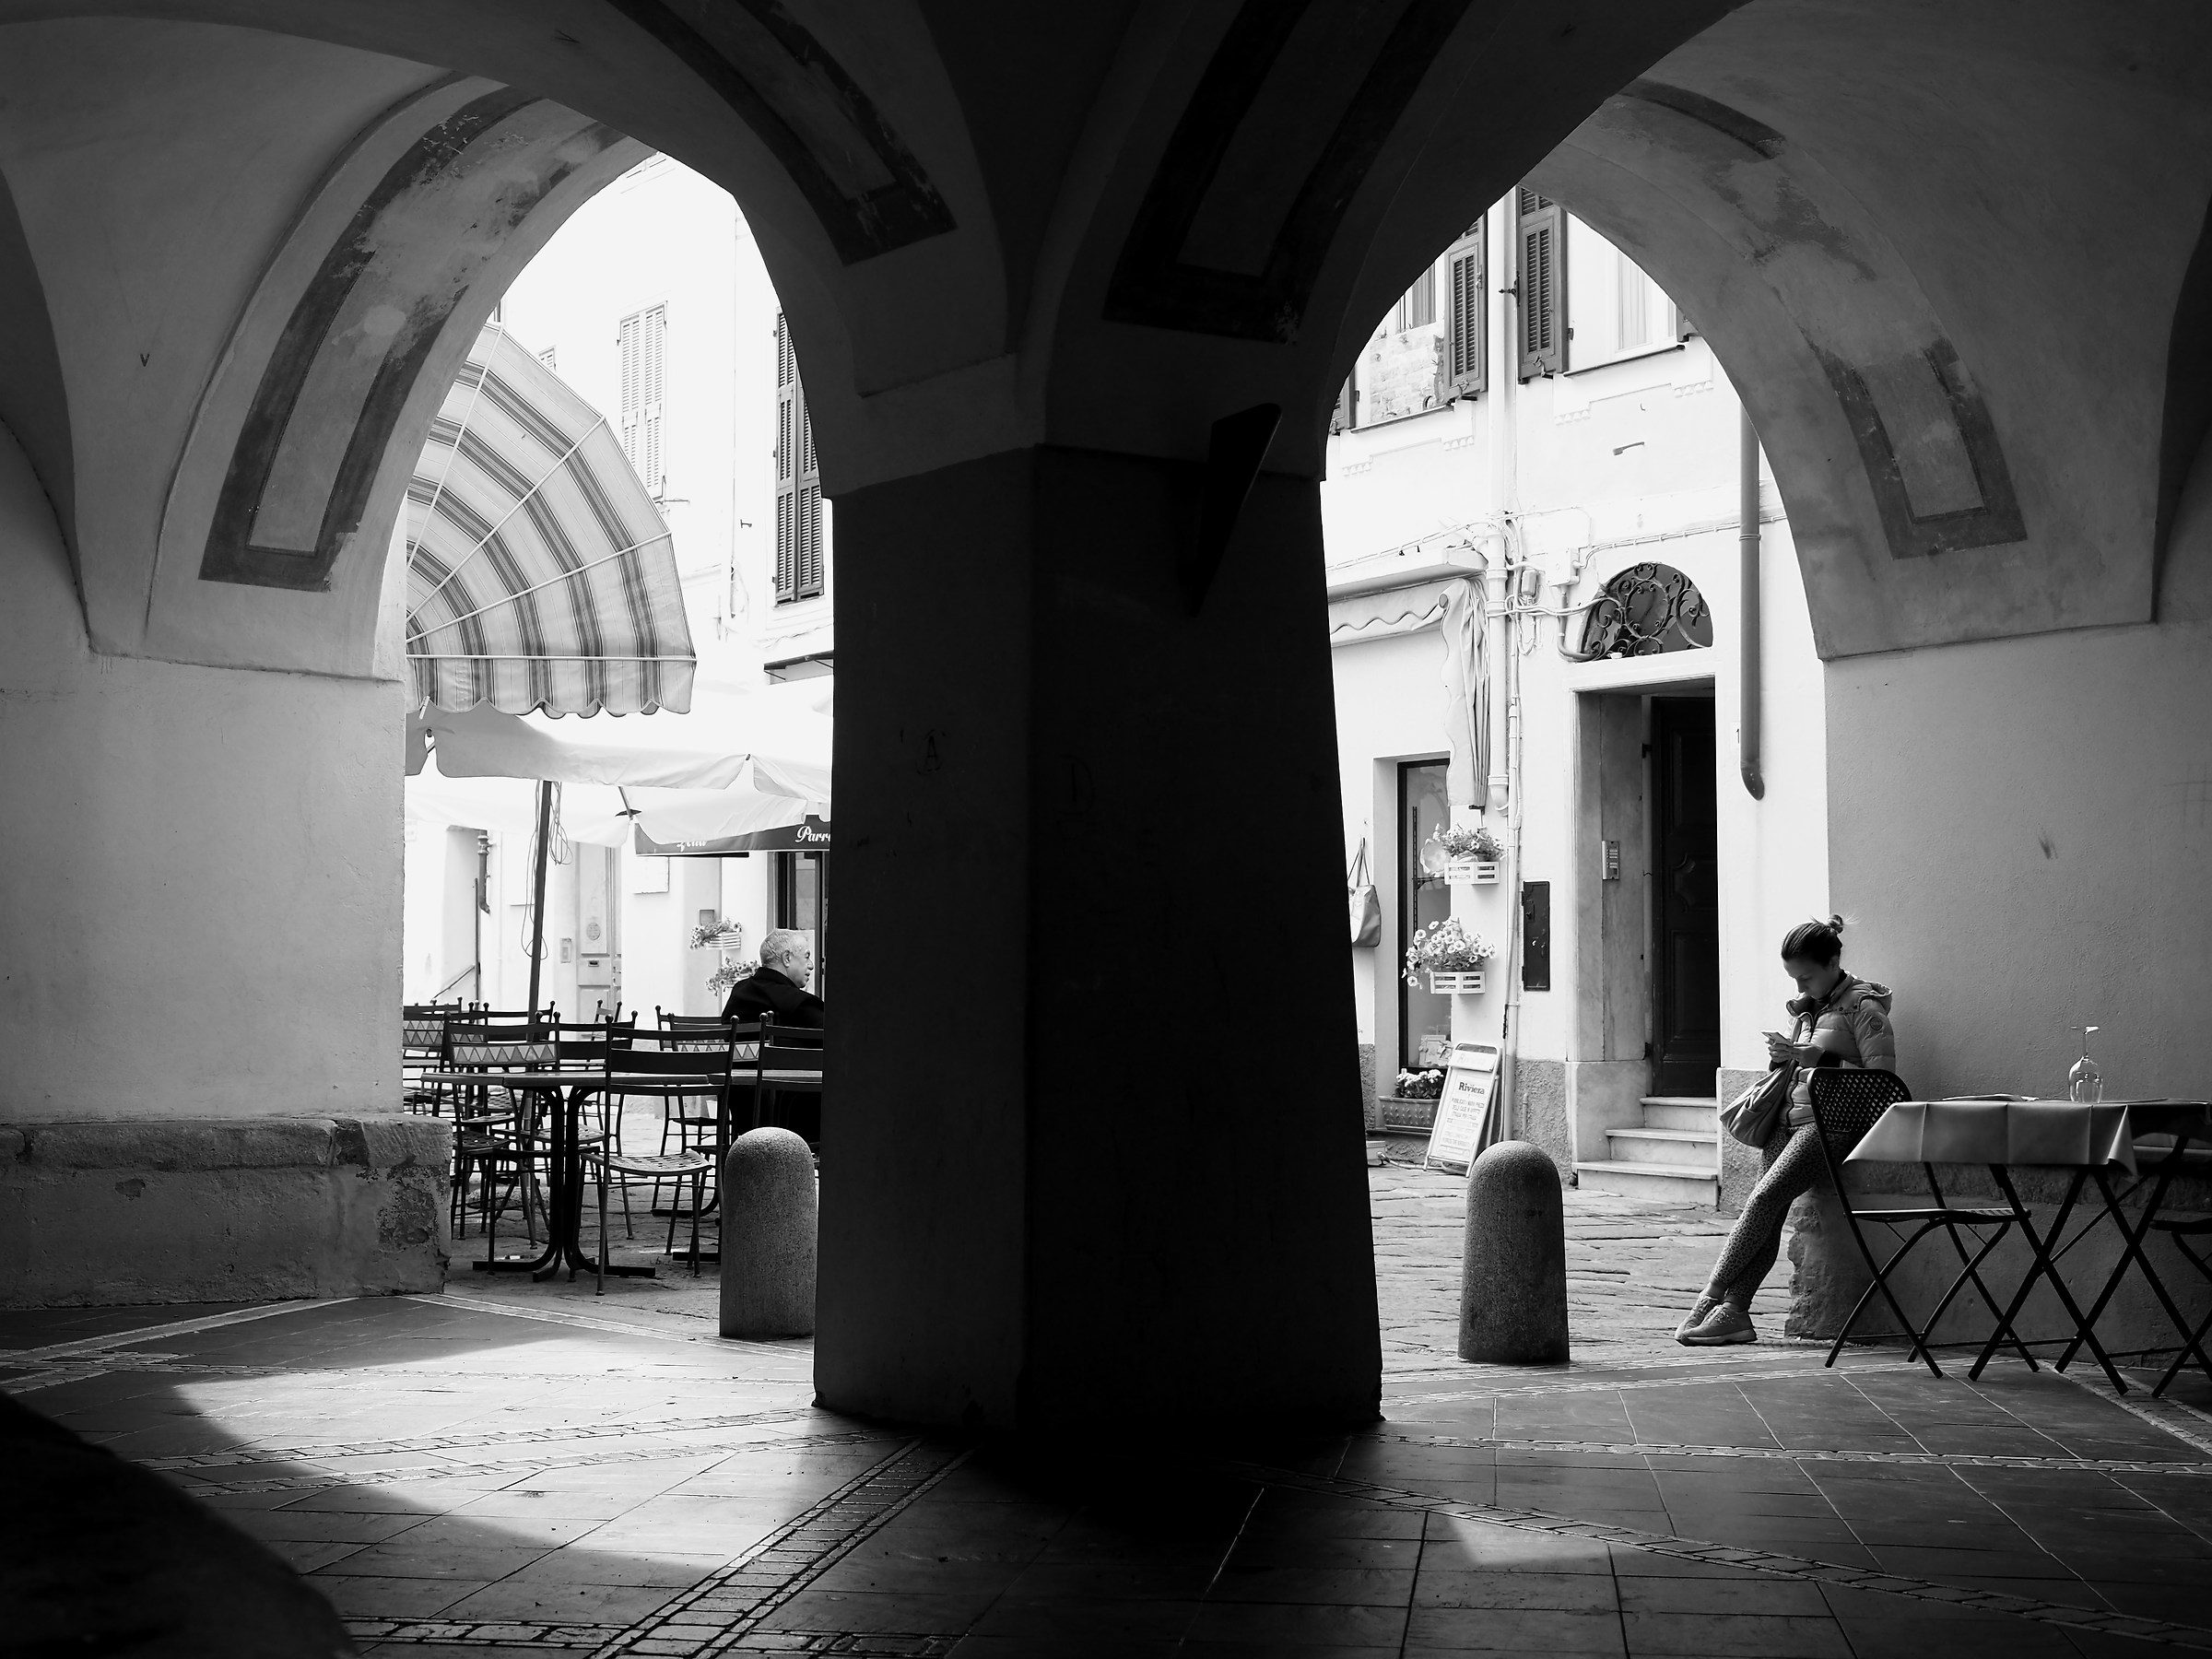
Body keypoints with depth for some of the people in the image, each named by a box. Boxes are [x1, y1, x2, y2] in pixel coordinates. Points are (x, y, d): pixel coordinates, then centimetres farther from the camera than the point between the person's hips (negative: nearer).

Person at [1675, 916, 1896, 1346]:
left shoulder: (1864, 1007, -2)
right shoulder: (1806, 1006, 21)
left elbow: (1881, 1078, -10)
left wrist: (1815, 1057, -14)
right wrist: (1783, 1057, 9)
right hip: (1787, 1119, 7)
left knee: (1763, 1199, -21)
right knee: (1767, 1213, -11)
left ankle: (1711, 1299, -20)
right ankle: (1735, 1311, -19)